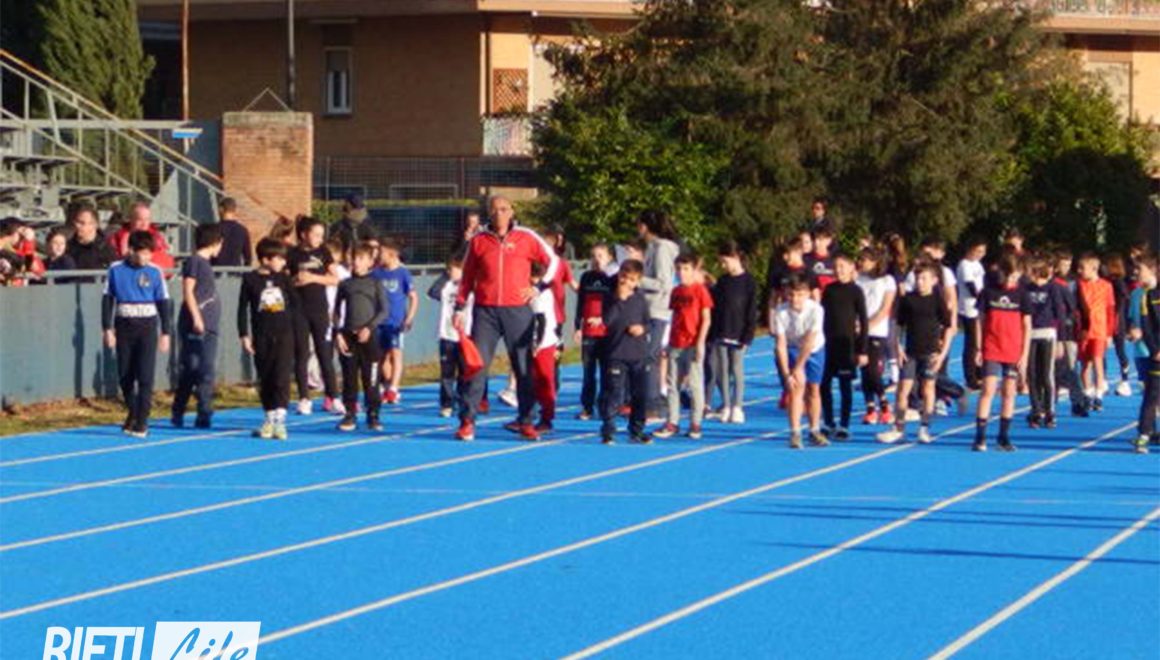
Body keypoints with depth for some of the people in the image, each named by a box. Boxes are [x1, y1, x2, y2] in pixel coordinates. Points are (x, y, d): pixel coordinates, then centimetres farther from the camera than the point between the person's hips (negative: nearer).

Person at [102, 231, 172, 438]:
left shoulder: (154, 272, -2)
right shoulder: (116, 270, -1)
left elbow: (163, 303, 3)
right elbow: (107, 300, 4)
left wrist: (165, 333, 2)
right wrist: (107, 329, -1)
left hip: (147, 327, -2)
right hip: (124, 327, 2)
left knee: (145, 376, -8)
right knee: (125, 375, 9)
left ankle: (142, 422, -5)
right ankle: (133, 414, 30)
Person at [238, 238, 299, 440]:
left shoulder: (283, 278, 5)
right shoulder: (250, 279, -3)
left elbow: (295, 301, 13)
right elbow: (242, 308, -1)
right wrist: (244, 335, -5)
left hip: (284, 334, 1)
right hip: (262, 336, -1)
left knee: (282, 377, -10)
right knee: (265, 378, 8)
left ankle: (280, 420, -15)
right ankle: (270, 418, 19)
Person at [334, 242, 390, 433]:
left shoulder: (375, 284, 4)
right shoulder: (345, 284, 9)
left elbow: (384, 310, 0)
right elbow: (336, 312, 11)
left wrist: (369, 327, -11)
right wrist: (338, 334, 0)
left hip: (368, 337, -2)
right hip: (348, 337, 2)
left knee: (370, 378, -2)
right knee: (349, 379, 3)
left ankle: (373, 416, 3)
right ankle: (349, 415, 8)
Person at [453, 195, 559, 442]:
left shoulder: (525, 237, 3)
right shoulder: (479, 240, 6)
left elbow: (552, 261, 10)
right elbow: (467, 276, 12)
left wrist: (539, 287, 1)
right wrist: (459, 307, 6)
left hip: (517, 311, 0)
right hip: (485, 311, 0)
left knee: (524, 367, 3)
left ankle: (525, 421, 11)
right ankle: (467, 420, -1)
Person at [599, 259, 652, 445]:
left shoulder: (640, 299, 7)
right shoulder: (611, 298, -2)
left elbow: (648, 322, 13)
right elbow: (607, 320, -16)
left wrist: (642, 328, -9)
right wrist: (620, 300, -19)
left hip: (639, 354, 4)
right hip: (616, 354, -4)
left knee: (640, 394, 7)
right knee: (614, 393, -8)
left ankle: (637, 430, 19)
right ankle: (608, 431, -2)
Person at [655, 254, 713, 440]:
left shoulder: (700, 290, -6)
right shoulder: (676, 292, 11)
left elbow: (706, 319, -7)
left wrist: (700, 342, -13)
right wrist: (669, 341, 13)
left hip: (693, 345, -6)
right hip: (675, 345, 6)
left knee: (695, 384, -1)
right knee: (673, 384, 7)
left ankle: (695, 424, 5)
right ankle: (672, 422, 11)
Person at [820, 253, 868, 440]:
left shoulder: (855, 291, -4)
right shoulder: (829, 290, 8)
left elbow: (863, 322, -5)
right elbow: (823, 315, 13)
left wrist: (862, 350, -9)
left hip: (847, 343, -4)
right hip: (828, 342, 4)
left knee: (845, 386, 1)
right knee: (824, 384, 4)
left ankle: (844, 426, 7)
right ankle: (829, 424, 16)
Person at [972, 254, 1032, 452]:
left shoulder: (1022, 295, 1)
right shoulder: (989, 292, 0)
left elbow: (1027, 326, 4)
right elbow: (980, 321, 5)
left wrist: (1025, 354, 0)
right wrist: (979, 349, 1)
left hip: (1014, 353, 1)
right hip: (991, 351, -1)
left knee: (1009, 393, 6)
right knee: (988, 390, -9)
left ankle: (1004, 437, 13)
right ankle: (980, 437, -9)